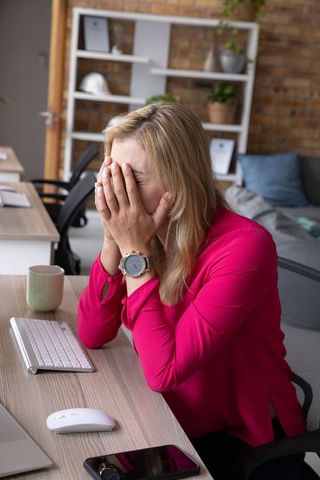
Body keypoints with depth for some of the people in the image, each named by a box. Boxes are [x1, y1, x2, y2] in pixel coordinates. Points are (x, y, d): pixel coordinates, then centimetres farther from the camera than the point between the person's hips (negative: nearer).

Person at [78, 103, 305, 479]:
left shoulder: (243, 246, -27)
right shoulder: (145, 231, -8)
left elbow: (164, 371, -28)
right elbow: (92, 335, -8)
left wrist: (134, 250, -27)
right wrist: (114, 240, -20)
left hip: (246, 443, -5)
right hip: (171, 420, 6)